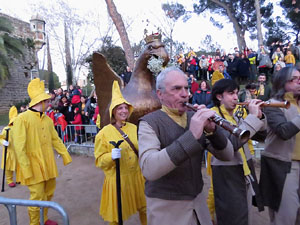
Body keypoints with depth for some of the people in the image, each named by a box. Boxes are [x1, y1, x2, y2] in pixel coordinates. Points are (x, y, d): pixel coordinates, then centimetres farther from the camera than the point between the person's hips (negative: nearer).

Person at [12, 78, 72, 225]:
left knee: (48, 194, 17)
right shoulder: (22, 119, -12)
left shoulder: (47, 119, 8)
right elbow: (19, 146, -15)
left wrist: (66, 156, 12)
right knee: (37, 198, 0)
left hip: (49, 165, 7)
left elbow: (55, 140, 13)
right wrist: (26, 169, -18)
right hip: (34, 167, -7)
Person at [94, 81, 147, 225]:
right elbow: (99, 160, -9)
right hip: (116, 178, -3)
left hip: (136, 175, 4)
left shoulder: (134, 128, 1)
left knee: (144, 209, 18)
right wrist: (111, 156, -26)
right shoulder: (104, 133, -11)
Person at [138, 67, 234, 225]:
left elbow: (227, 155, -3)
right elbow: (149, 169, -30)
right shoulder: (149, 122, -15)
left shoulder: (195, 118, 0)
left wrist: (212, 129, -22)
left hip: (198, 201, 5)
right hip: (165, 207, -4)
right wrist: (191, 135, -35)